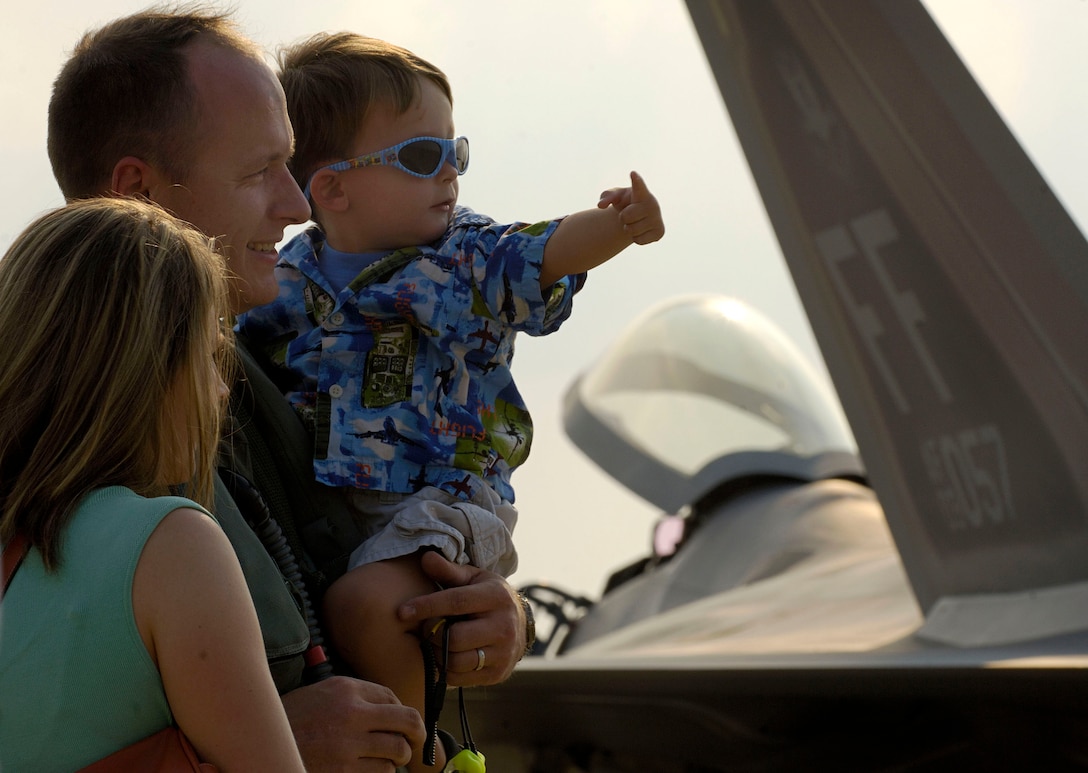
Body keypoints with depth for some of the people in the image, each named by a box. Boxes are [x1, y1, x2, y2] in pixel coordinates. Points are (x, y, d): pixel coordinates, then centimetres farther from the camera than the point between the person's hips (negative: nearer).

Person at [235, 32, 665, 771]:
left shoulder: (468, 259, -1)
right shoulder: (292, 277, 6)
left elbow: (544, 253, -20)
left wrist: (612, 225, -38)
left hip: (439, 496, -5)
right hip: (321, 501, 5)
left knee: (363, 602, -28)